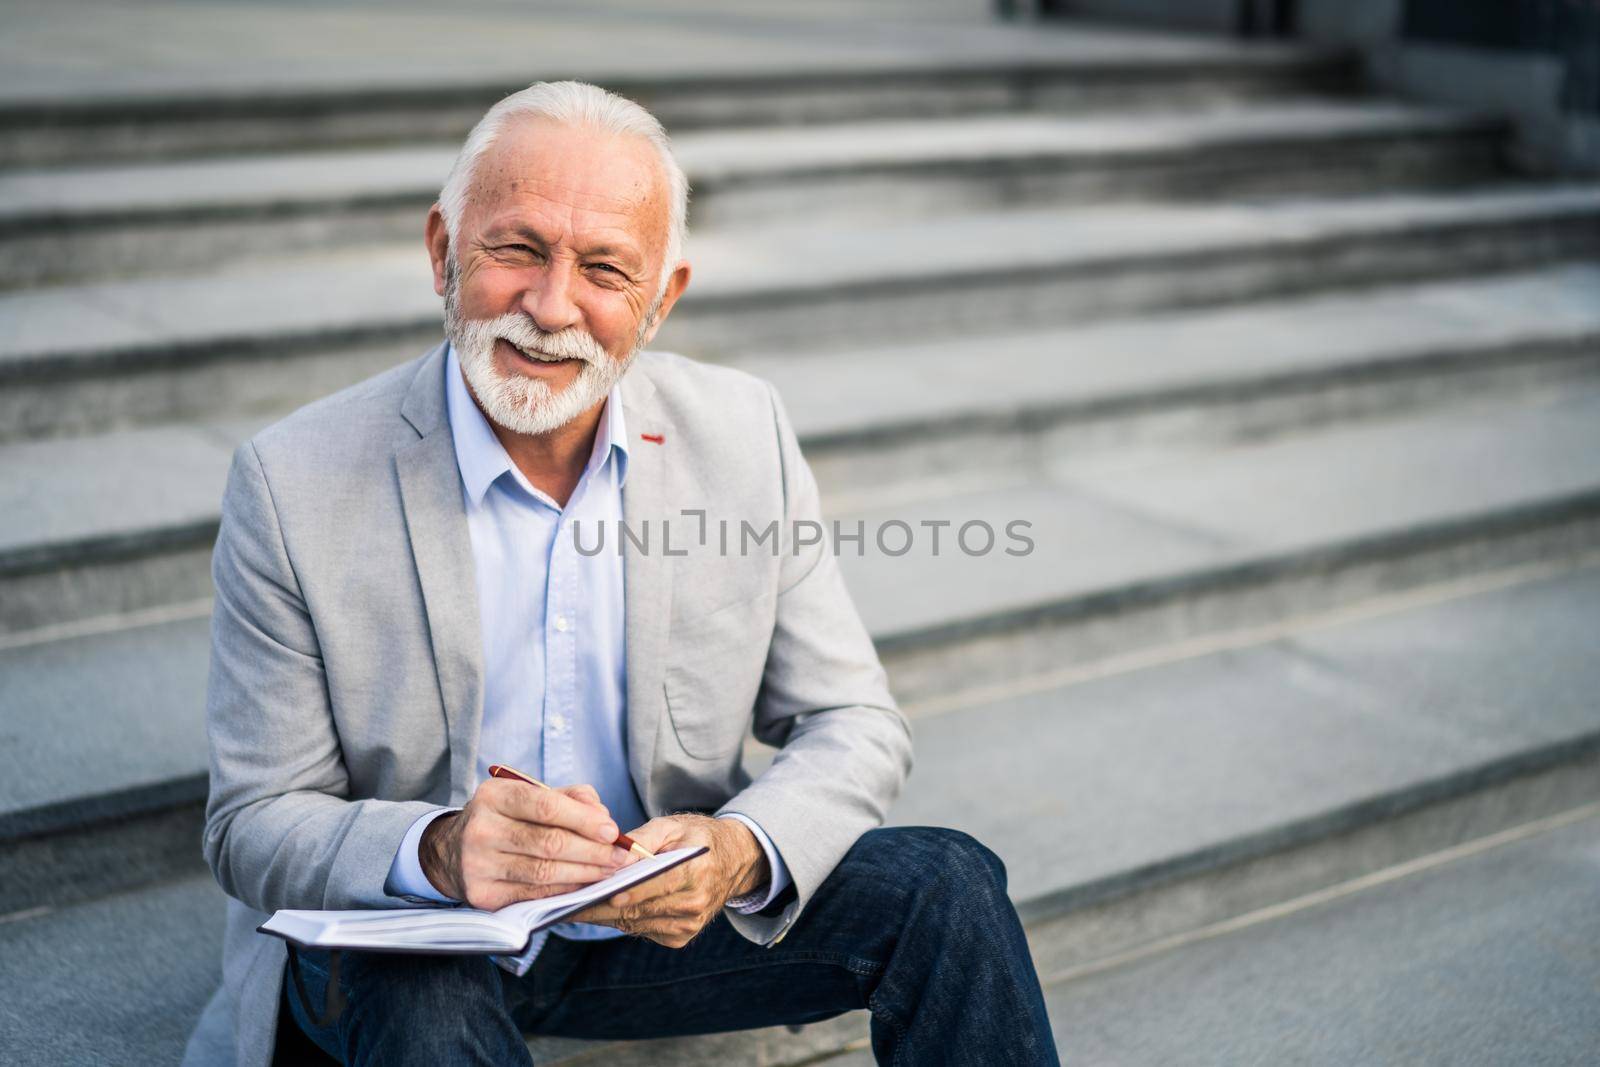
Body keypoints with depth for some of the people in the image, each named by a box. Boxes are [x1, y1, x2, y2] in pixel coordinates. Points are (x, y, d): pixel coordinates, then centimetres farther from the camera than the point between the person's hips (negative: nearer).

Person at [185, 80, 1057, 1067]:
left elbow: (854, 725, -3)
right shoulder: (294, 486, -16)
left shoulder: (745, 437, -7)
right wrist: (435, 853, -34)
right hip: (405, 940, -3)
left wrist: (739, 854, -25)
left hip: (660, 914, 3)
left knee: (944, 884, -14)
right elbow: (255, 828, -12)